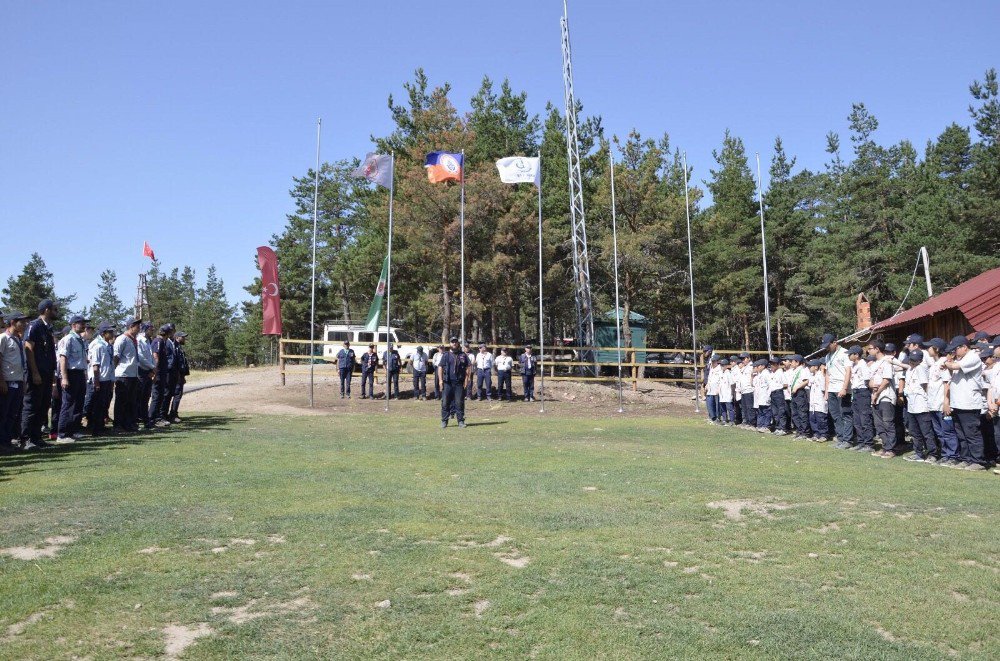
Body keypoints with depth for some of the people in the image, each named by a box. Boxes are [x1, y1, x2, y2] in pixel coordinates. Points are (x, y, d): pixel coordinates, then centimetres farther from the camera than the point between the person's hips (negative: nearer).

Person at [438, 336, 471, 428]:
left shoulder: (463, 355, 11)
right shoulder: (446, 355, 9)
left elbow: (468, 367, 8)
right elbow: (440, 367, 5)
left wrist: (467, 378, -3)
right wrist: (441, 380, -5)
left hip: (459, 383, 0)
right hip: (447, 382, 0)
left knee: (460, 402, 1)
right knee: (445, 402, -1)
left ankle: (461, 421, 7)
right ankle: (444, 421, 6)